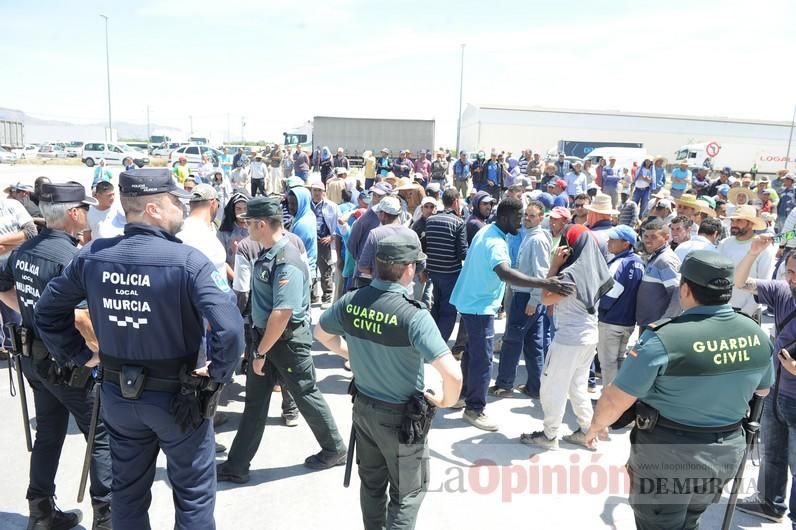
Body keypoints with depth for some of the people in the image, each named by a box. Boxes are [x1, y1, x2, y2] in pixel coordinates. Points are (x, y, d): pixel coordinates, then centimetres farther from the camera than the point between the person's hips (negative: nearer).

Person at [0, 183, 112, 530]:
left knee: (48, 433, 19)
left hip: (33, 355, 9)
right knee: (103, 434, 3)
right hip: (67, 361, -9)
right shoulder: (69, 256, -24)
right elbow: (79, 316, -31)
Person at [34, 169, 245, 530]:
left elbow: (48, 311, 5)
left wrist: (78, 356, 11)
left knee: (127, 488, 24)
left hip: (116, 393, 5)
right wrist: (219, 372, -16)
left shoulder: (91, 255, -6)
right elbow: (230, 327, -32)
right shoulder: (187, 260, -23)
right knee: (193, 491, 15)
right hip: (177, 395, -5)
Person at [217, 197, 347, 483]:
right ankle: (236, 466, 26)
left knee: (306, 395, 9)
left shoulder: (287, 263, -26)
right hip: (265, 334, 9)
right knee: (255, 402, 14)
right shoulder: (267, 253, 3)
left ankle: (335, 450, 31)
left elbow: (282, 314, -28)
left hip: (288, 340, -9)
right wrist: (258, 347, 17)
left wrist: (261, 352, -19)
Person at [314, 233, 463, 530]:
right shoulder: (413, 315, -29)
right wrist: (445, 402, -14)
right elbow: (453, 374, -34)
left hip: (363, 407, 6)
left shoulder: (351, 302, -11)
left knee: (371, 483, 26)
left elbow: (321, 334, 9)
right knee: (407, 492, 17)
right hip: (401, 416, -5)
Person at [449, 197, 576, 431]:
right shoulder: (495, 242, -27)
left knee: (473, 352, 20)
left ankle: (463, 394, 32)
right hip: (480, 306, -11)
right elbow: (506, 273, -46)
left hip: (471, 300, 11)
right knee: (483, 358, -3)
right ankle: (475, 408, 7)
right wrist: (545, 283, -52)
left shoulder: (486, 230, 6)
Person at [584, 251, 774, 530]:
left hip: (668, 456, -6)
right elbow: (763, 389, 12)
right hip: (728, 452, 6)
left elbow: (615, 399, -21)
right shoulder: (756, 334, -8)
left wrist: (596, 426, -2)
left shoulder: (664, 338, -28)